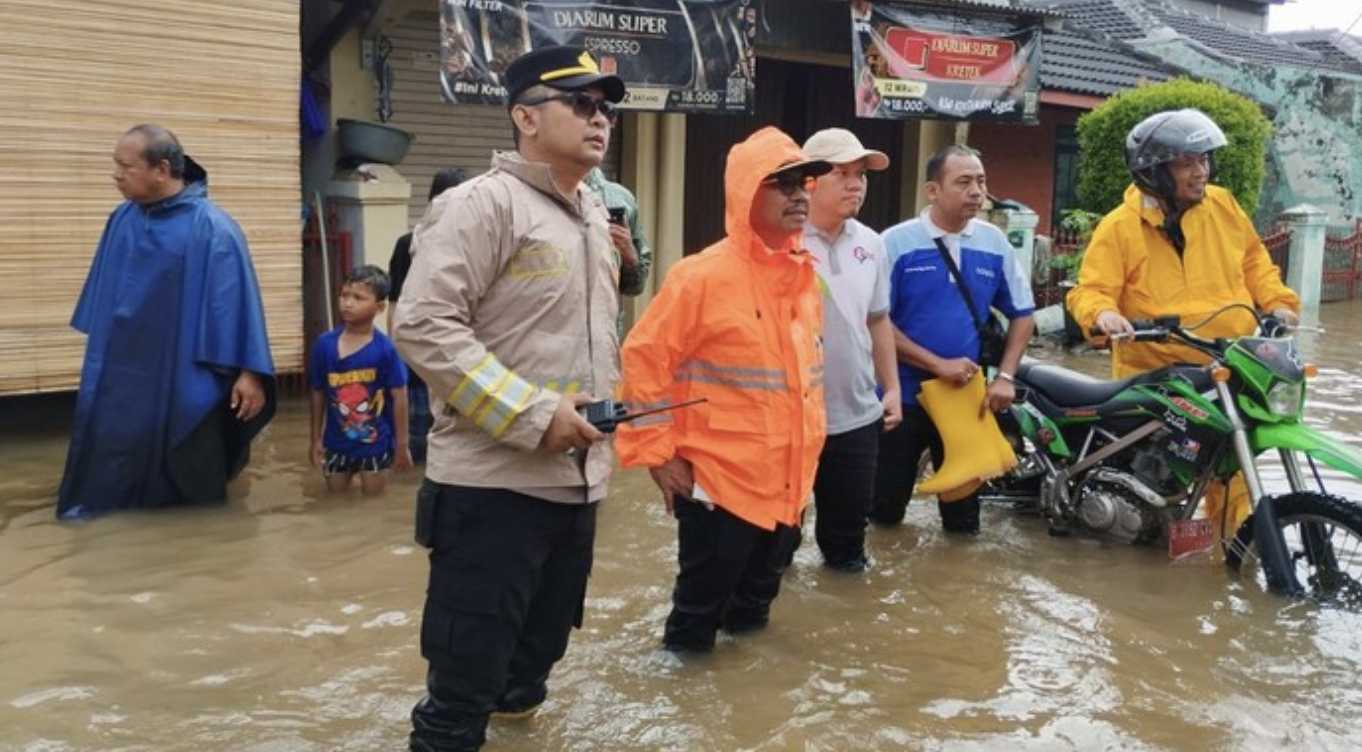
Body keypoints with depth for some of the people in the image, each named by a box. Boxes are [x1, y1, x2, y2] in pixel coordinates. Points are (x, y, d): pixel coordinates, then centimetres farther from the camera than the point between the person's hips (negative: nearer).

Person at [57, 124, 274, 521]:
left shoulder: (211, 228, -16)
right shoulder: (123, 219, 3)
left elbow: (236, 303, -18)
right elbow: (104, 295, 14)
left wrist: (249, 373, -20)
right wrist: (100, 350, 19)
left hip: (183, 384, -6)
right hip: (121, 377, 6)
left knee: (190, 494, 10)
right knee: (109, 478, 12)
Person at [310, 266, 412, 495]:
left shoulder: (385, 349, -18)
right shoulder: (325, 344, -10)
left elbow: (399, 398, -12)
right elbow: (318, 394, 1)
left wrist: (402, 445, -9)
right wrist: (316, 439, 4)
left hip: (375, 440, -3)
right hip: (337, 441, 3)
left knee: (373, 496, 11)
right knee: (336, 494, 16)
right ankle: (352, 471, 47)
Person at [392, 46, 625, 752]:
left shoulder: (594, 214, 15)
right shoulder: (481, 203, -12)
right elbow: (423, 325, -21)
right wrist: (532, 412, -22)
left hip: (576, 480, 8)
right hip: (494, 481, -8)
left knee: (539, 646, 21)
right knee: (466, 673, 1)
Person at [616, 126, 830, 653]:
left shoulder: (805, 276, 6)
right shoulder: (704, 276, -16)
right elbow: (644, 358, -15)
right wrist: (657, 454, -15)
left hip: (787, 480, 7)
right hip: (718, 477, -7)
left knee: (759, 593, 21)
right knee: (703, 599, 5)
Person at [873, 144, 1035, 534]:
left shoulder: (994, 242, 1)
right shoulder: (896, 242, -10)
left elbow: (1021, 314, 9)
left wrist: (1004, 376, -3)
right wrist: (938, 364, -17)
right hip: (903, 395, -3)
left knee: (964, 519, 13)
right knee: (885, 510, 10)